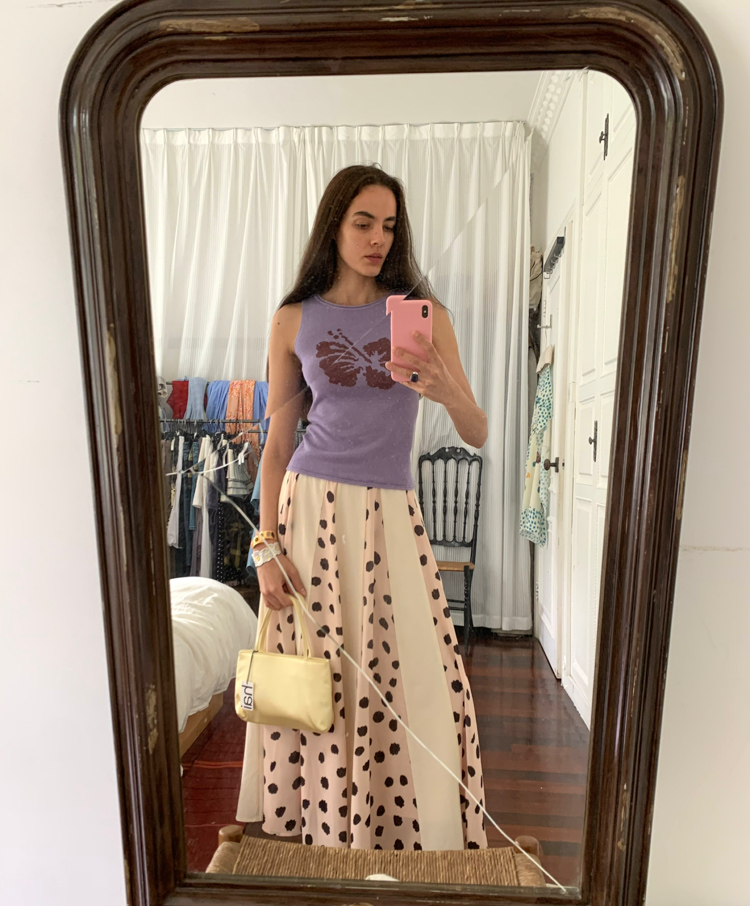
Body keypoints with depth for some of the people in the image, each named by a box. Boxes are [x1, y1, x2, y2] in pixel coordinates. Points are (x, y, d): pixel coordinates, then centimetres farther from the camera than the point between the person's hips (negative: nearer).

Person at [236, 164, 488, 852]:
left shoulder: (425, 313, 5)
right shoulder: (294, 320, 6)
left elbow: (478, 435, 0)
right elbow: (277, 443, 5)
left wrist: (449, 394, -22)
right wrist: (266, 547, -1)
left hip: (391, 515, 1)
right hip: (312, 510, 0)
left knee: (413, 681, 3)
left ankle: (415, 834, 32)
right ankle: (319, 831, 36)